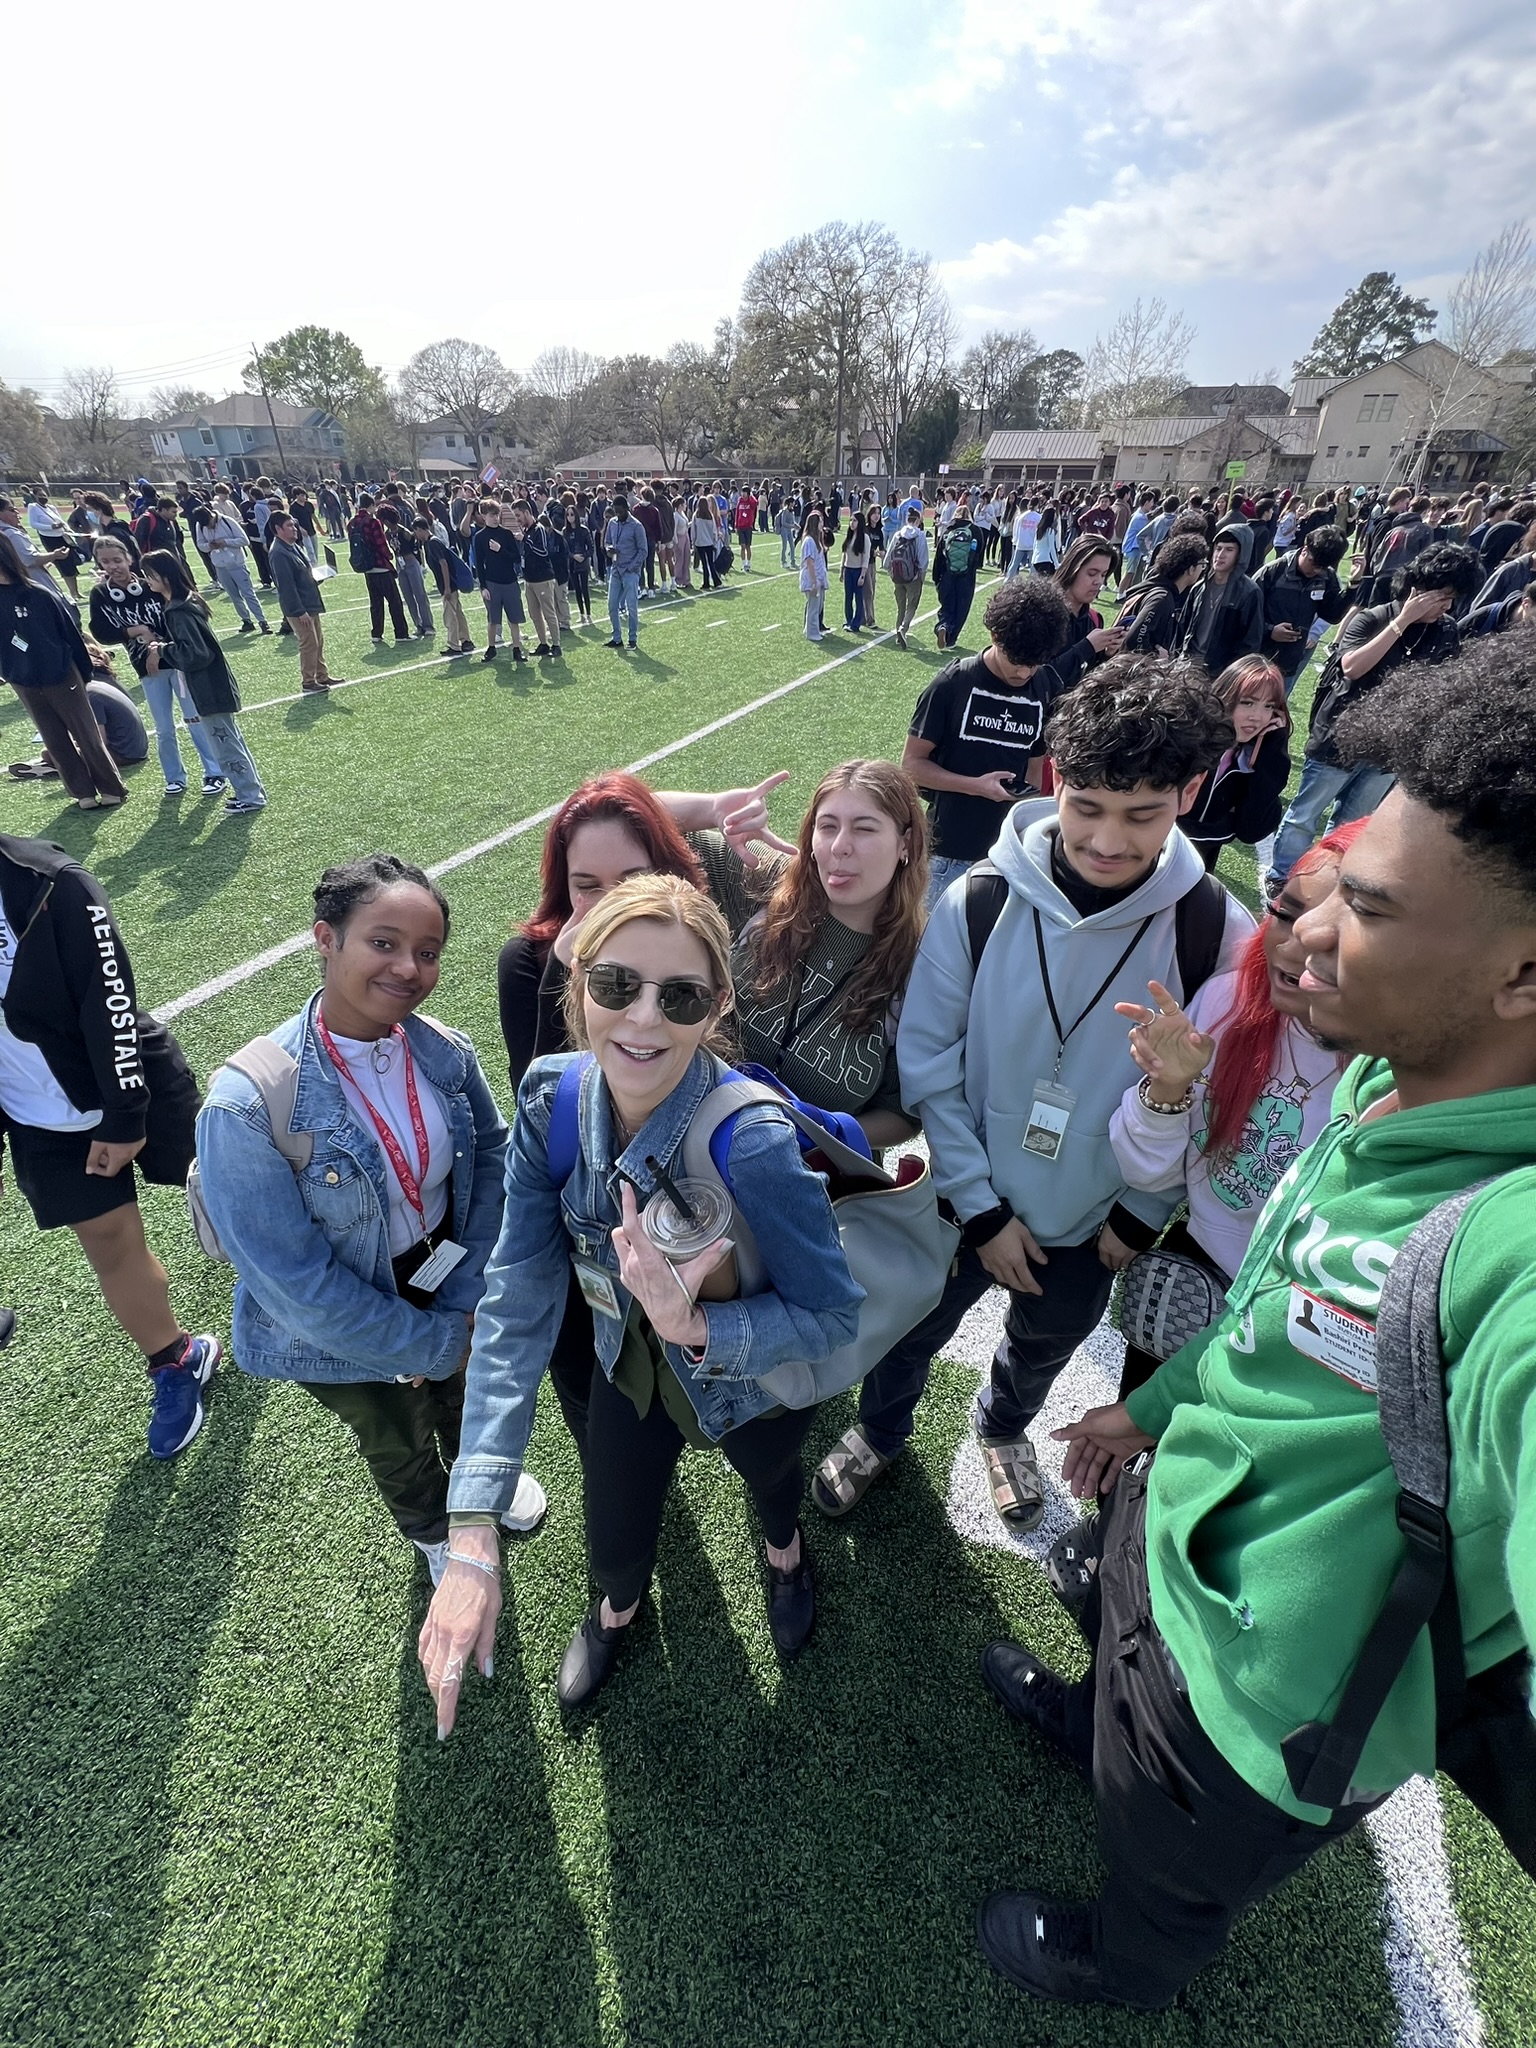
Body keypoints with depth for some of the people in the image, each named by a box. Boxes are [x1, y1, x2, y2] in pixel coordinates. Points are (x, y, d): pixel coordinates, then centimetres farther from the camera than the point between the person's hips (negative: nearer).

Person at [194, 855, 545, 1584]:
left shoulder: (445, 1052, -20)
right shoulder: (248, 1104, -32)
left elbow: (493, 1159, -8)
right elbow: (296, 1279, -27)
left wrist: (464, 1301, -16)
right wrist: (434, 1343, -19)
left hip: (452, 1286, 3)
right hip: (344, 1332, -3)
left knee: (466, 1401, 33)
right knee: (399, 1445, 28)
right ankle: (435, 1531, 63)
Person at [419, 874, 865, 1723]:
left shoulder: (753, 1142, -41)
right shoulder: (551, 1099, -27)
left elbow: (833, 1312, -28)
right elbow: (517, 1302, -25)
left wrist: (698, 1328, -45)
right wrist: (472, 1536, -29)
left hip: (755, 1377, -2)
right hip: (630, 1363, 3)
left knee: (769, 1472, 31)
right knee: (613, 1537, 24)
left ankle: (783, 1548, 71)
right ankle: (618, 1605, 65)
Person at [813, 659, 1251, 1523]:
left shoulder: (1216, 931, -20)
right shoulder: (978, 904, -22)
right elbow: (928, 1065, -15)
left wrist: (1143, 1214, -6)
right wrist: (981, 1210, -13)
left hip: (1096, 1223, 2)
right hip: (970, 1201, -1)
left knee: (1046, 1343, 29)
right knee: (913, 1332, 23)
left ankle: (1005, 1426, 63)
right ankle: (881, 1430, 56)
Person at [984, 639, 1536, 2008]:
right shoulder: (1385, 1082, -14)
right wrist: (1155, 1405, 12)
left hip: (1264, 1714, -5)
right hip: (1169, 1516, 6)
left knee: (1167, 1867, 30)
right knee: (1111, 1651, 40)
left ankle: (1125, 1969, 67)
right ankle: (1091, 1723, 76)